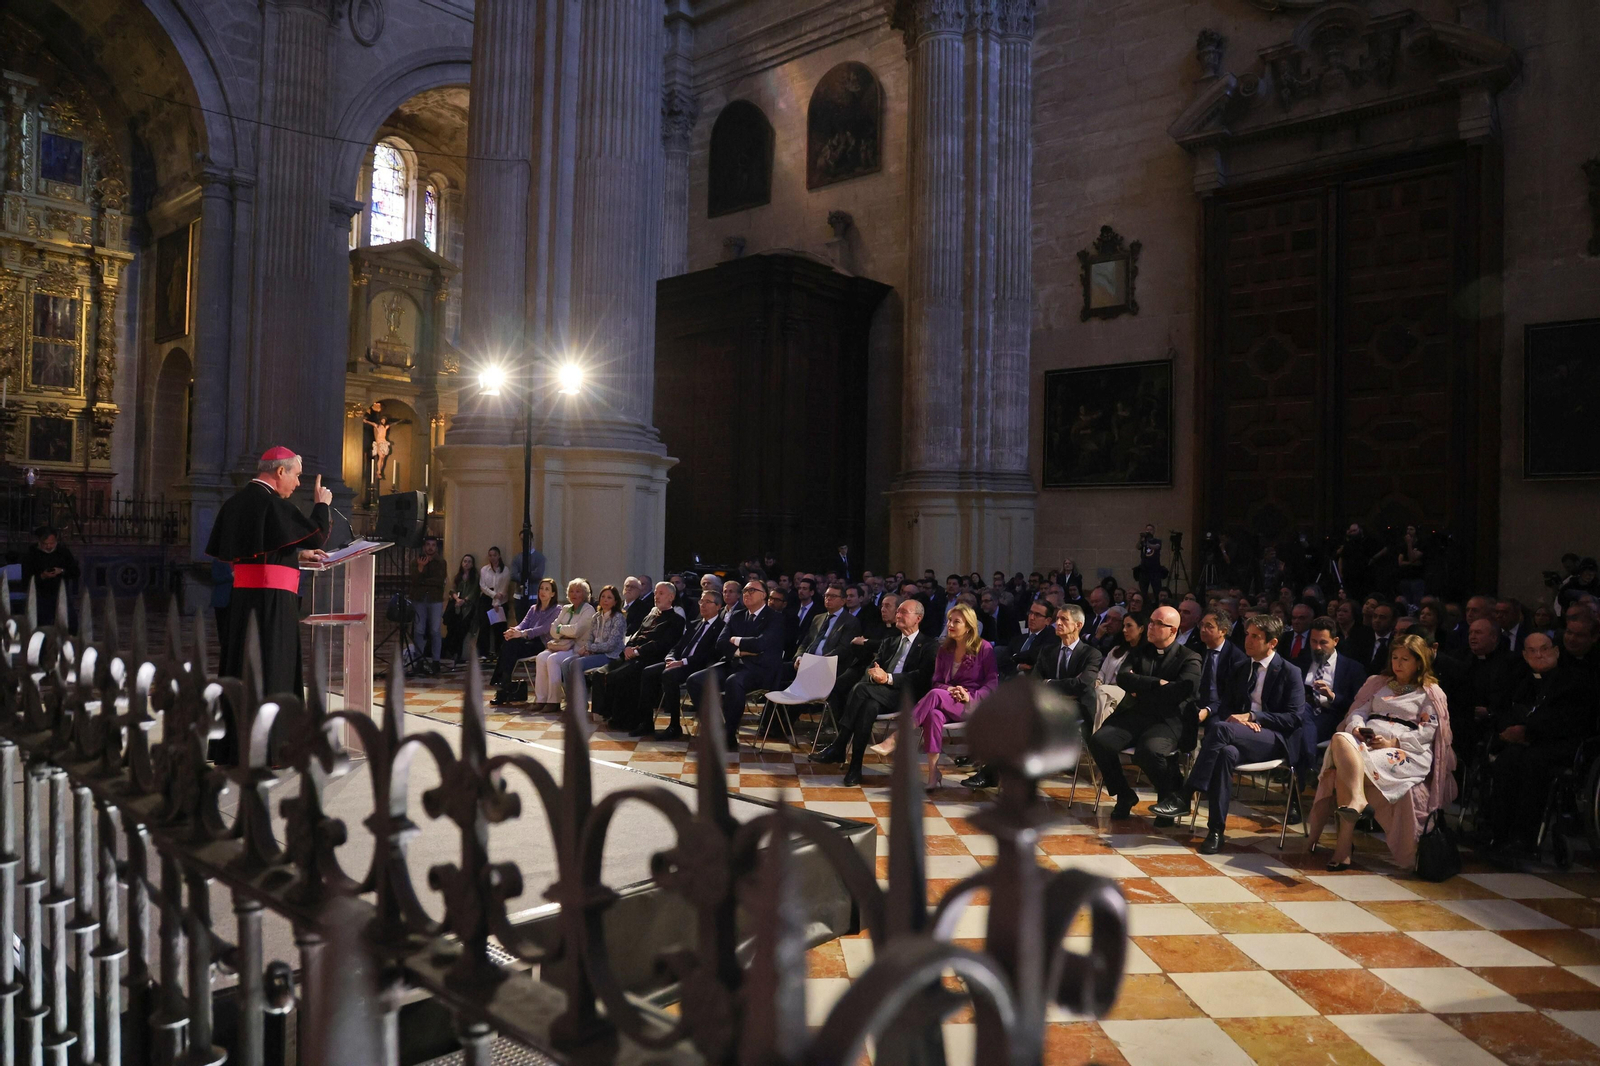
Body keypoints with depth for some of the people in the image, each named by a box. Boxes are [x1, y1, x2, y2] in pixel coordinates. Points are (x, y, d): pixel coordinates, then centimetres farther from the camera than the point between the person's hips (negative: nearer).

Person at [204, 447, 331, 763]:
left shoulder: (235, 502, 13)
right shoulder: (271, 502, -13)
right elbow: (316, 536, -14)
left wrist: (297, 555, 24)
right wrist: (321, 504, 2)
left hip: (243, 594, 9)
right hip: (272, 596, -8)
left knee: (240, 666, 13)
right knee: (268, 668, -2)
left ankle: (230, 746, 20)